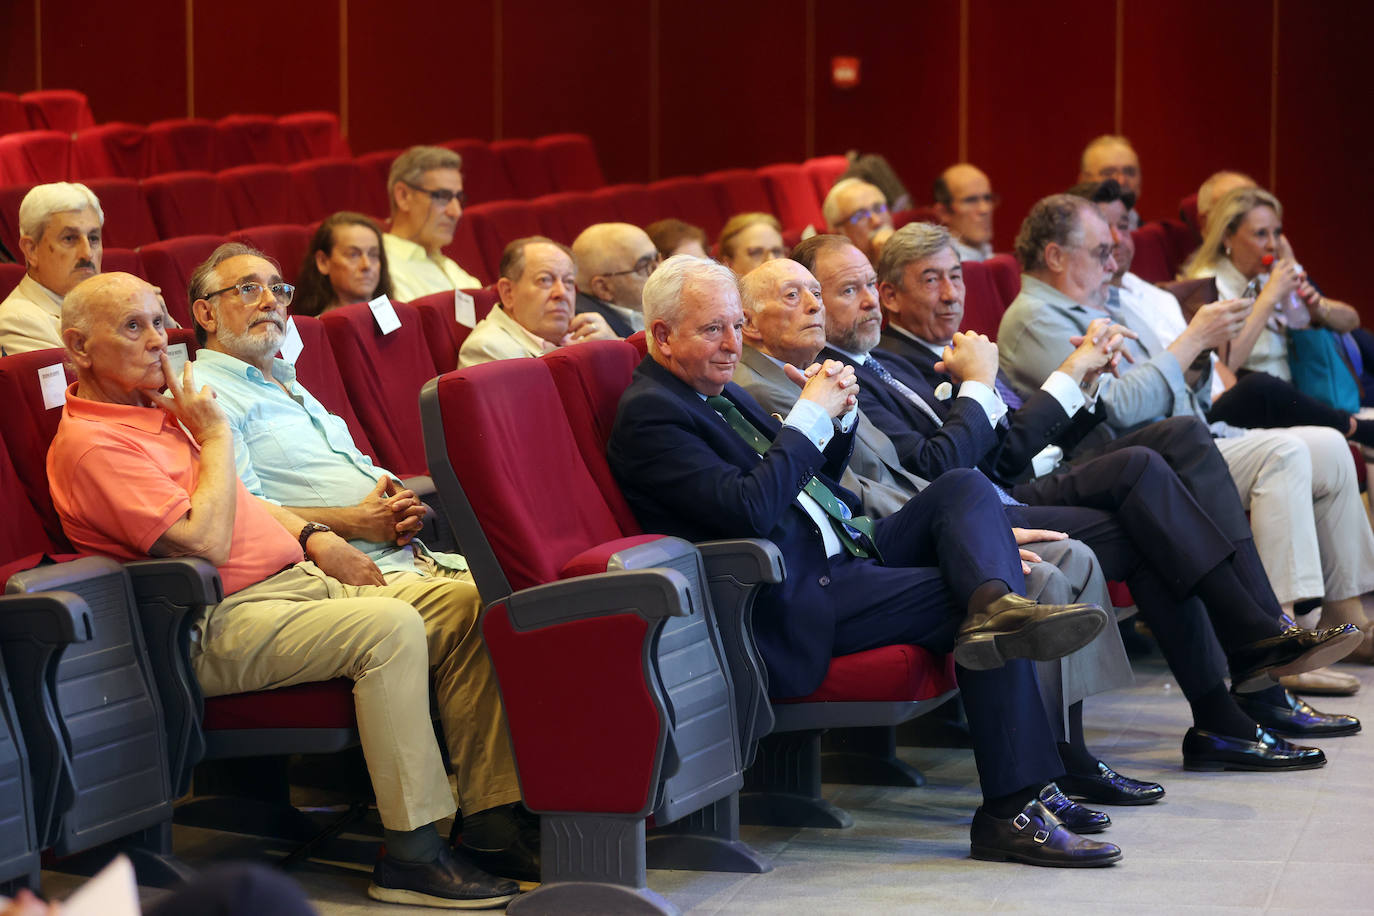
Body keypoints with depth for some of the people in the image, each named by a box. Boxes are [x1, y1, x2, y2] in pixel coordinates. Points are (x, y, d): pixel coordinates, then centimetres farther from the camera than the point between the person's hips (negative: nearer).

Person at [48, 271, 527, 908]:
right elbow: (204, 541, -20)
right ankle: (412, 852, -28)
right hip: (226, 623, -10)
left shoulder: (157, 411, 21)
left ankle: (493, 813, -7)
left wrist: (311, 536, 13)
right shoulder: (92, 444, -12)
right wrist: (216, 437, -8)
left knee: (464, 606, -5)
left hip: (299, 580, 10)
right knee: (390, 627, -32)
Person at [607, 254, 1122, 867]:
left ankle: (996, 604, -38)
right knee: (959, 598, -20)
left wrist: (839, 415, 5)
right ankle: (1013, 811, -22)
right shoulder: (649, 415, -11)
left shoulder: (715, 392, 19)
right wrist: (811, 415, -16)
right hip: (797, 599, -10)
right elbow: (749, 511, -23)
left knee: (966, 488, -4)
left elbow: (814, 478, 25)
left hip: (845, 555, 10)